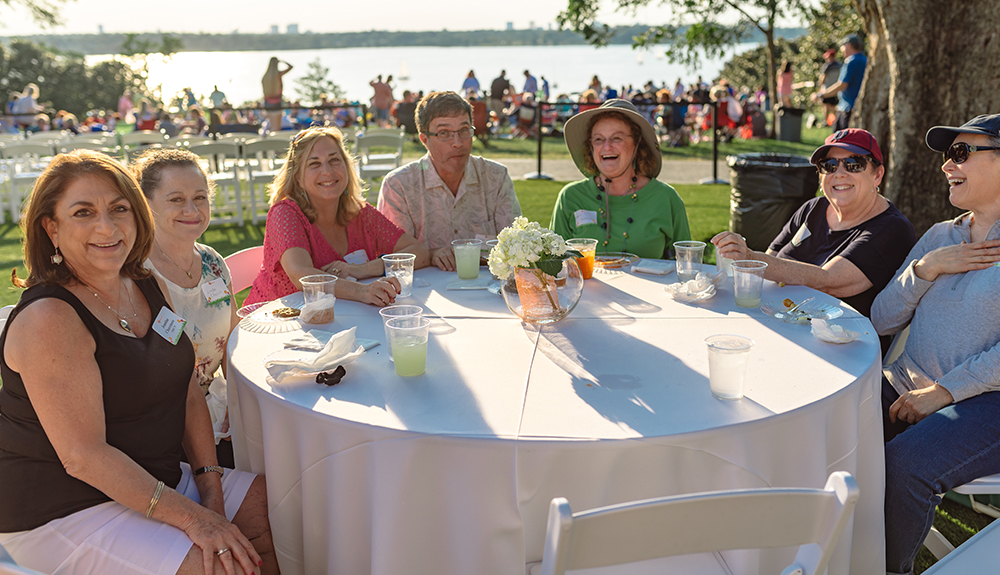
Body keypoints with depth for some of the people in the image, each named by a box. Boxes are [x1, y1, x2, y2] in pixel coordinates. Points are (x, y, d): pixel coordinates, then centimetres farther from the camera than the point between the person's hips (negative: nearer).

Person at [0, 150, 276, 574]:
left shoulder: (147, 289, 5)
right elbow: (84, 456, -24)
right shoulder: (48, 320, -22)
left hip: (154, 481, 8)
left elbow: (189, 392, 8)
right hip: (67, 511, -8)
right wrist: (191, 517, -23)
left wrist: (210, 484, -3)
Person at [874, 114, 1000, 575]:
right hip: (906, 384, 6)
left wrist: (944, 391, -18)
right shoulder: (939, 236, 16)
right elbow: (883, 320, 9)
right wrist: (925, 269, -5)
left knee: (904, 463, -32)